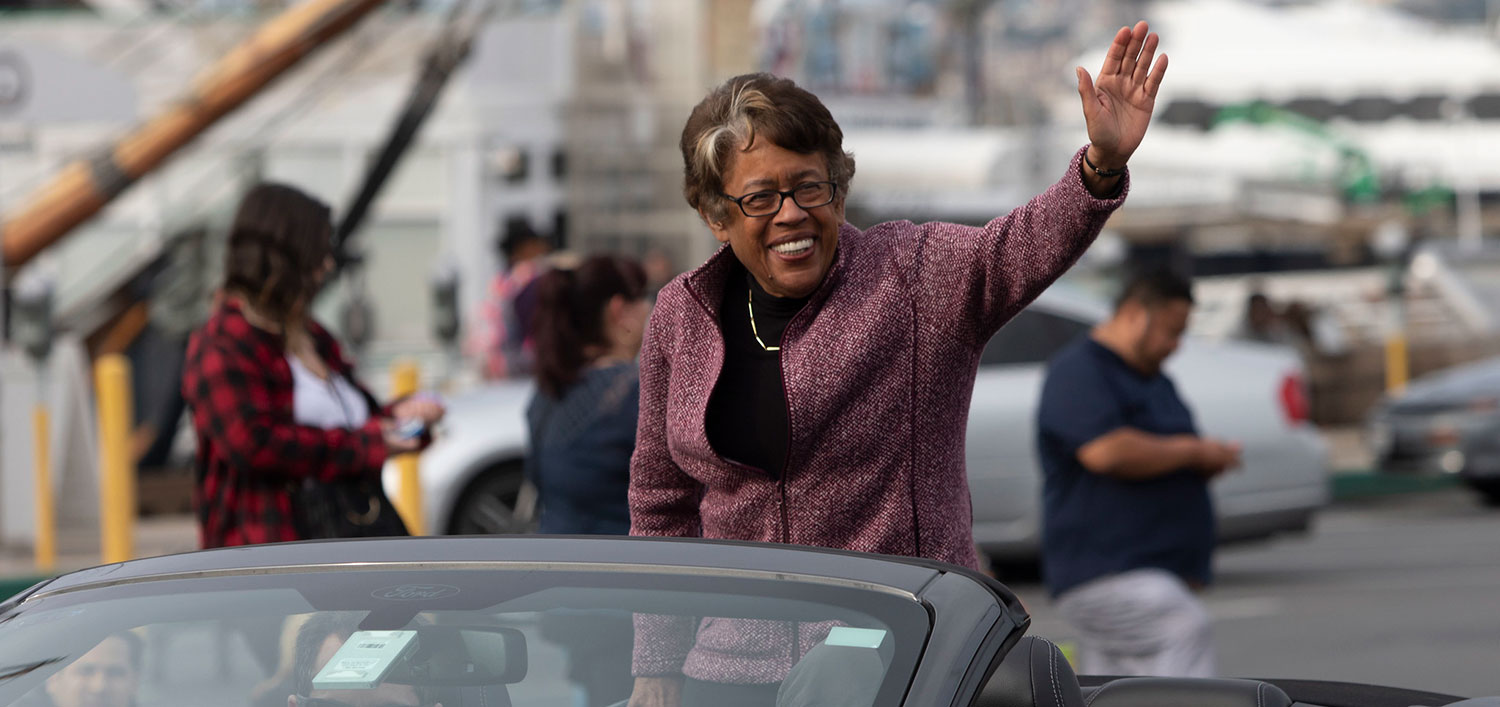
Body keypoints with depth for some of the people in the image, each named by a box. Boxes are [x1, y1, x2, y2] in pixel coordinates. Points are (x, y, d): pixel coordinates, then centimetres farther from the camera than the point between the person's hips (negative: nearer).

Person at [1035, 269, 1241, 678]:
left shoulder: (1155, 381, 23)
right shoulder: (1078, 373, -8)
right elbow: (1106, 452, -23)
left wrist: (1211, 462, 8)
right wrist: (1193, 451, -11)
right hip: (1103, 572, -9)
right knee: (1184, 631, -28)